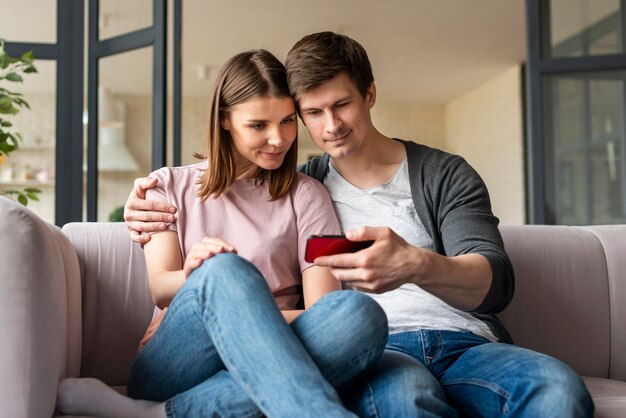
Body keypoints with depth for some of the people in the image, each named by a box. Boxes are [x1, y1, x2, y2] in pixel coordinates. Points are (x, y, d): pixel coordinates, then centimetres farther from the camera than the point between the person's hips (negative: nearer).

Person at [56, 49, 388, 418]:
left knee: (363, 315, -31)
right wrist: (194, 277, -23)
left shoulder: (306, 196, 13)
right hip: (173, 369, 0)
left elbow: (321, 312, 1)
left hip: (260, 376, 1)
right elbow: (160, 289, 1)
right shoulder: (169, 185, 16)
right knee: (226, 268, -32)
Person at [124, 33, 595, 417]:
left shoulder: (445, 174, 13)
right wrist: (151, 218, 3)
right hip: (371, 352, -1)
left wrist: (418, 266, -25)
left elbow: (496, 284, -1)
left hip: (465, 345, 2)